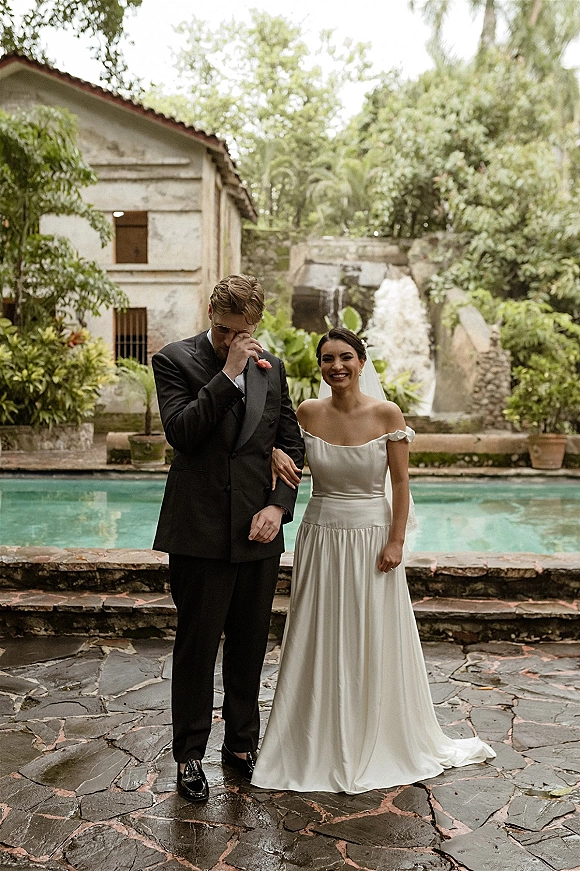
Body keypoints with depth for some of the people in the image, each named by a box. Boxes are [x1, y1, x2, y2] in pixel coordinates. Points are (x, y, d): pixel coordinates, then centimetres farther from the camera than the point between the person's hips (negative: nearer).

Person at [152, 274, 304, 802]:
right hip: (200, 532, -4)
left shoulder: (271, 368, 10)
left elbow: (292, 444, 12)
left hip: (259, 531, 4)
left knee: (250, 646, 14)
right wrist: (228, 374, -18)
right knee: (197, 646, 6)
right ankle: (189, 755, 23)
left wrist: (279, 505, -2)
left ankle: (242, 744, 32)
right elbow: (181, 432, -17)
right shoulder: (175, 360, -2)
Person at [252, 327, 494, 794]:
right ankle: (320, 746, 28)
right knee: (320, 645, 10)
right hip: (320, 538, 2)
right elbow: (279, 441, 13)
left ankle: (379, 745, 31)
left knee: (375, 645, 10)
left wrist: (396, 541, -9)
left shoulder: (387, 414, -8)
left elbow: (400, 483, -5)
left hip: (373, 537, -2)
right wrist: (277, 453, -10)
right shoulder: (308, 413, -3)